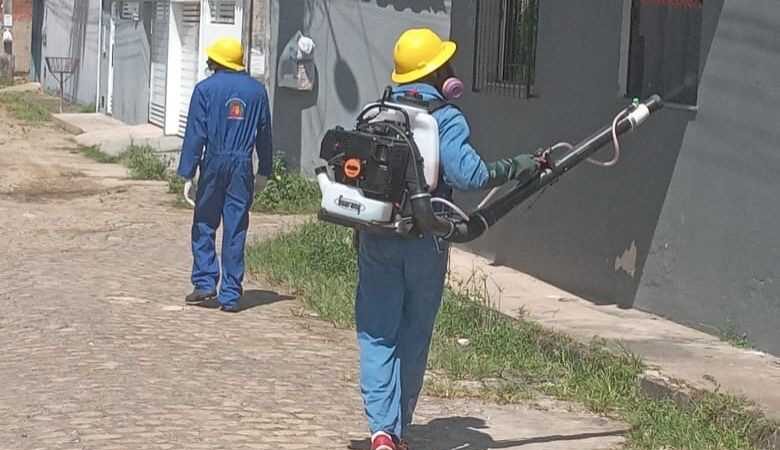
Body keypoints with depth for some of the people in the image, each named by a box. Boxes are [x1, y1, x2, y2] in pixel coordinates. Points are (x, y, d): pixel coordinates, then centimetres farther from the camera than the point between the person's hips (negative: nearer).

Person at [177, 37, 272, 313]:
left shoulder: (206, 89, -4)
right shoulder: (257, 90, 7)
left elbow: (195, 134, -6)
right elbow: (264, 134, 12)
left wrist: (187, 173, -4)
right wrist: (264, 172, 19)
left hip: (214, 164, -2)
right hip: (243, 166, 3)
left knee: (204, 225, 11)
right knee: (235, 231, 4)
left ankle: (205, 282, 2)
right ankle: (230, 295, 4)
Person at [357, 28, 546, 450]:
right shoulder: (445, 118, -9)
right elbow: (468, 174, -21)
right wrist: (518, 167, -11)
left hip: (376, 237, 3)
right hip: (424, 241, -3)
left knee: (376, 333, 4)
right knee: (413, 336, 11)